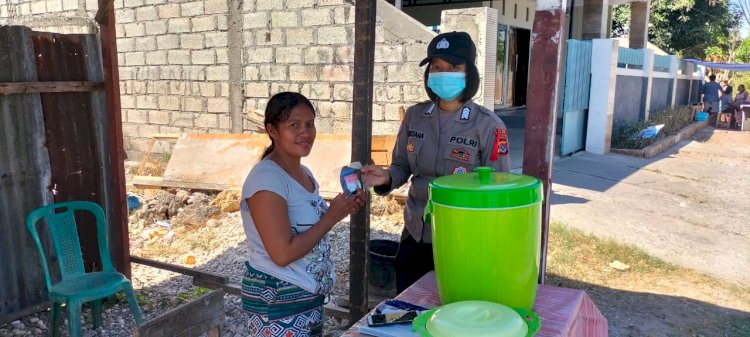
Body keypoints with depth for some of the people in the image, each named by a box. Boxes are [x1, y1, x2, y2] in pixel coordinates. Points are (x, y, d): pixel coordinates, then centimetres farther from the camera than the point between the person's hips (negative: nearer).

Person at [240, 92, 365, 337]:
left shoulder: (304, 173, 5)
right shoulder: (267, 179, -21)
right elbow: (283, 253, -25)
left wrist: (342, 209, -2)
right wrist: (331, 217, -18)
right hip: (277, 300, -8)